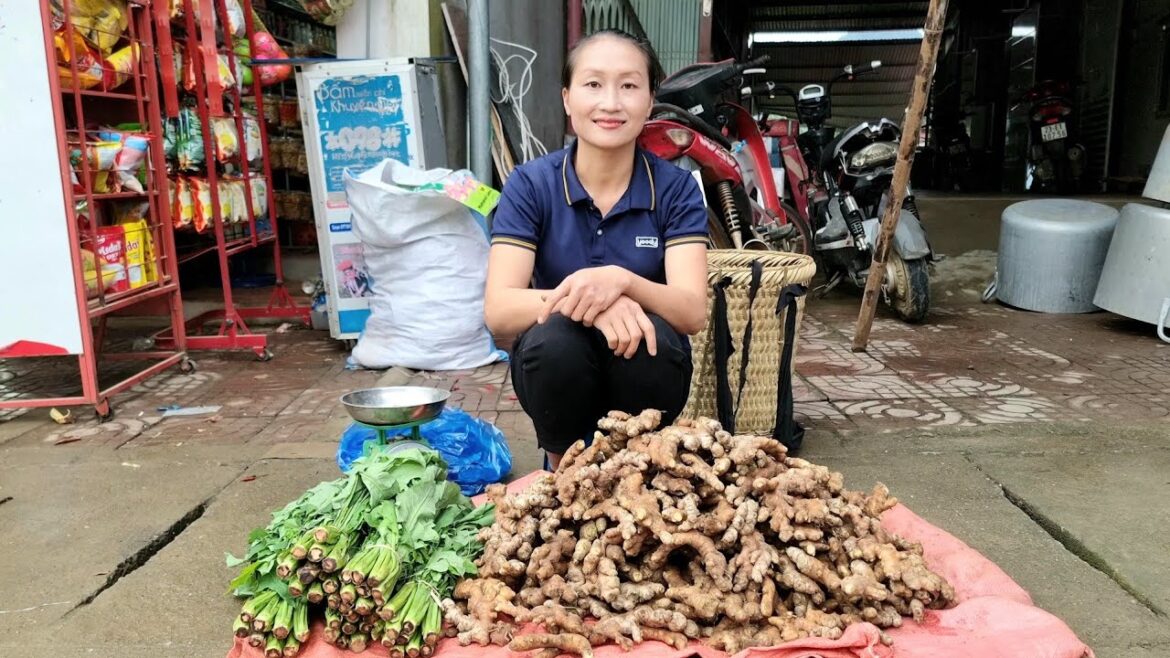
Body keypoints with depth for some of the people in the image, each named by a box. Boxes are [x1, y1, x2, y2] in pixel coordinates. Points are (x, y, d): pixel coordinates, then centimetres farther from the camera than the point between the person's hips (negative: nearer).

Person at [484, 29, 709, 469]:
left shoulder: (676, 189, -8)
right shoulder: (530, 184, -9)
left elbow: (694, 312, -19)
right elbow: (498, 310, -19)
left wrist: (621, 281, -39)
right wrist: (584, 302, -37)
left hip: (641, 372, 1)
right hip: (558, 371, 0)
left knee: (651, 332, -31)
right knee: (554, 336, -32)